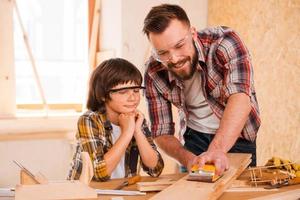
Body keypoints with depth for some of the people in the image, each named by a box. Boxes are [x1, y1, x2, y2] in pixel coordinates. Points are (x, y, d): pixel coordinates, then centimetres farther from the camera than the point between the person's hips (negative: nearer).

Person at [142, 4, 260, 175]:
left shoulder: (224, 42, -27)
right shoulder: (154, 73, -17)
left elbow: (240, 98, -42)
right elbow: (162, 133, -11)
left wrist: (216, 149, -57)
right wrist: (187, 159, -32)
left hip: (237, 137, -2)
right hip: (195, 137, 2)